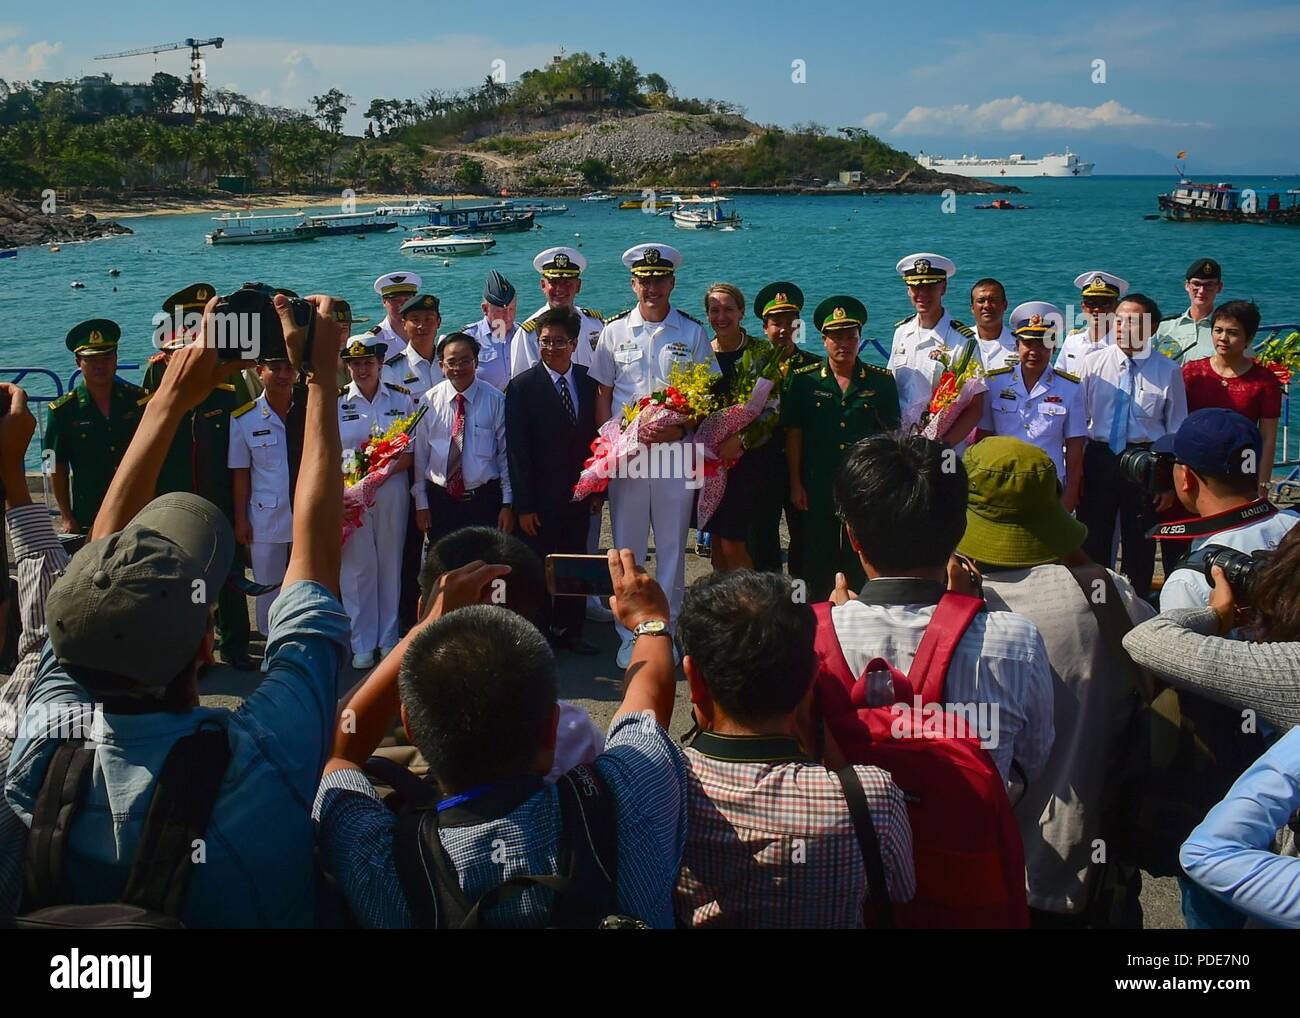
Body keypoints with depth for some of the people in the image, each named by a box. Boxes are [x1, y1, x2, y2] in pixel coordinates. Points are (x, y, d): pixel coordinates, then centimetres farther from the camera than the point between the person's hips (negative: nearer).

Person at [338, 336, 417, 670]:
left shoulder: (402, 398, 4)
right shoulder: (334, 402, 4)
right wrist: (351, 478, -13)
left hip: (392, 489, 0)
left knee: (390, 562, 7)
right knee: (356, 566, 2)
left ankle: (389, 639, 20)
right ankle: (363, 645, 13)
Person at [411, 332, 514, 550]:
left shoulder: (495, 400, -3)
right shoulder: (429, 401, 1)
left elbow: (506, 454, 0)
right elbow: (420, 454, 5)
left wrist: (507, 504, -1)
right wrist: (421, 503, 5)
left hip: (485, 501, -1)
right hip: (440, 500, 2)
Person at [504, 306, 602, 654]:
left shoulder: (590, 383, 5)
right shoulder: (522, 386, -7)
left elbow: (597, 438, 9)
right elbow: (516, 450, -9)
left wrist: (598, 489, 6)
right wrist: (523, 504, -11)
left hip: (578, 494, 4)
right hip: (540, 498, -3)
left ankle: (570, 631, 26)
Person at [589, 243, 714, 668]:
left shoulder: (692, 332, 3)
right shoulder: (614, 330, 6)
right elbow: (602, 393, 8)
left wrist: (681, 426, -13)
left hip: (675, 452, 0)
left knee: (672, 547, 7)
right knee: (627, 548, 7)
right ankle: (629, 635, 17)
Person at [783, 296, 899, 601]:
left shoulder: (881, 381, 3)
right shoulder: (805, 382, 3)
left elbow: (891, 435, 6)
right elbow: (793, 434, 4)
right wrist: (795, 483, 0)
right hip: (818, 489, 0)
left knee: (860, 564, 5)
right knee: (817, 564, 7)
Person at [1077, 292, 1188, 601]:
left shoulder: (1168, 371, -3)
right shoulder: (1094, 363, 0)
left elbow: (1176, 430, 1)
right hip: (1099, 457, 1)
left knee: (1140, 543, 11)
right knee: (1093, 540, 8)